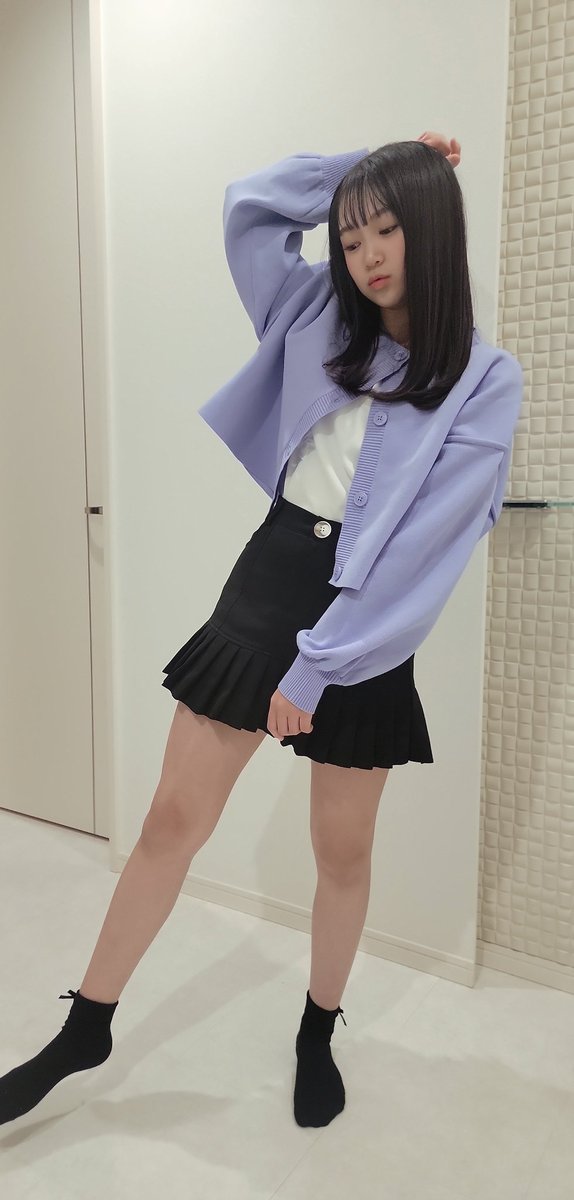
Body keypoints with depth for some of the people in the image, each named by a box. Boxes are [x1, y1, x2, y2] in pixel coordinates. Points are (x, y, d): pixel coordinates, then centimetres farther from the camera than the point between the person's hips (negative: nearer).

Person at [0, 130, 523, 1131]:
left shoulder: (486, 381, -6)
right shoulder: (320, 317, 8)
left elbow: (427, 541, -14)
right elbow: (247, 205, 15)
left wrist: (317, 665, -15)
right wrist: (371, 163, 10)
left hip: (366, 629, -3)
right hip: (265, 583, 3)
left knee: (342, 851, 12)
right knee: (173, 819, 6)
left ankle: (318, 1036, 39)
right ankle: (85, 1030, 26)